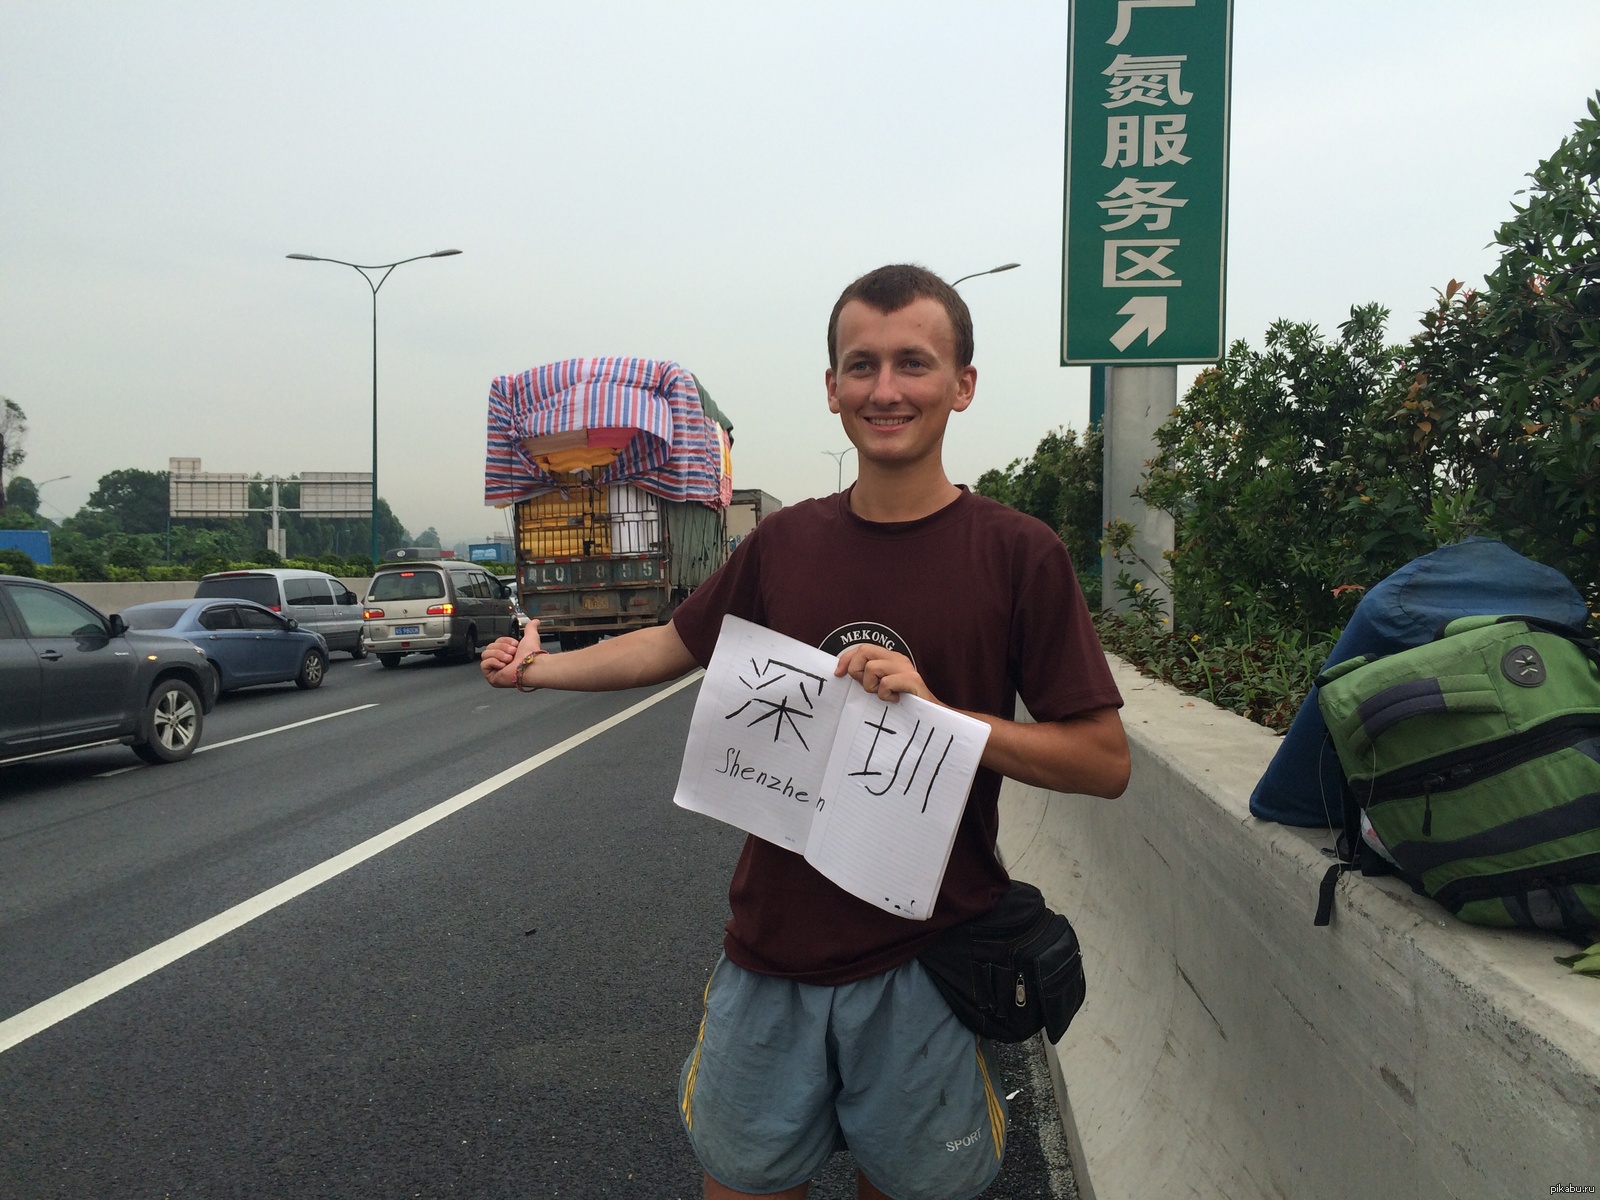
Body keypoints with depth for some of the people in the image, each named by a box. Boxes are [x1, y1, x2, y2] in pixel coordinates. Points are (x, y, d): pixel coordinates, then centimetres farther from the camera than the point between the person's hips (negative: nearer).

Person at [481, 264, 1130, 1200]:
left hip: (926, 969, -3)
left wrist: (939, 712, -21)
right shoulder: (786, 542, 0)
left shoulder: (1018, 553, -10)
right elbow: (679, 645, 16)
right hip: (772, 953, 3)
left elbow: (1106, 762, -10)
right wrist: (542, 668, 12)